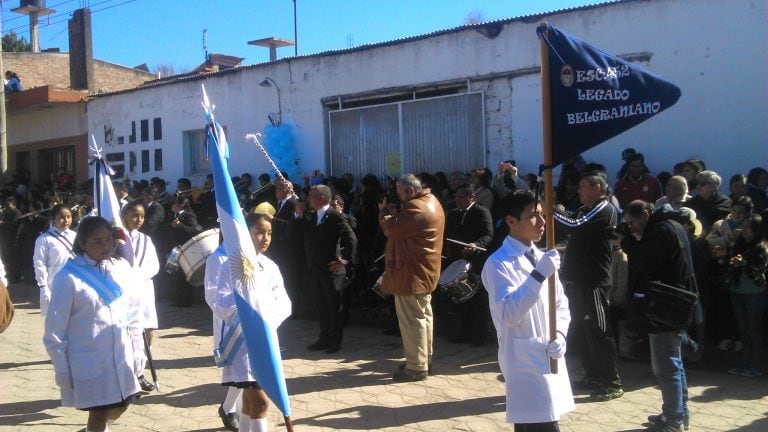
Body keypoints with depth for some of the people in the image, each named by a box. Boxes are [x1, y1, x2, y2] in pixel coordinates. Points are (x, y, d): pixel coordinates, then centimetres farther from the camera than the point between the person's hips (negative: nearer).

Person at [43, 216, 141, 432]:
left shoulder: (122, 268, 2)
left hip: (120, 357, 6)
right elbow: (54, 331, -10)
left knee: (120, 406, 18)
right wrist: (62, 372, -10)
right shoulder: (68, 278, -14)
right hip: (89, 362, -5)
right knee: (99, 414, 3)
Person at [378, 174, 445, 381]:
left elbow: (391, 229, -22)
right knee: (423, 315, 19)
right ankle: (425, 358, 30)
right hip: (424, 270, 11)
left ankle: (416, 366, 1)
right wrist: (393, 210, 3)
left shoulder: (416, 208, -23)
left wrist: (384, 210, -5)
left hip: (412, 272, -11)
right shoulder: (430, 201, 11)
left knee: (411, 319, -4)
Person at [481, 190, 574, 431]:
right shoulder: (498, 263, -12)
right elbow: (508, 314, -23)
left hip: (551, 361, 7)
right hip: (525, 364, -7)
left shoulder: (542, 258, 12)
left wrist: (560, 335, -1)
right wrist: (539, 275, -27)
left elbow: (561, 304, 18)